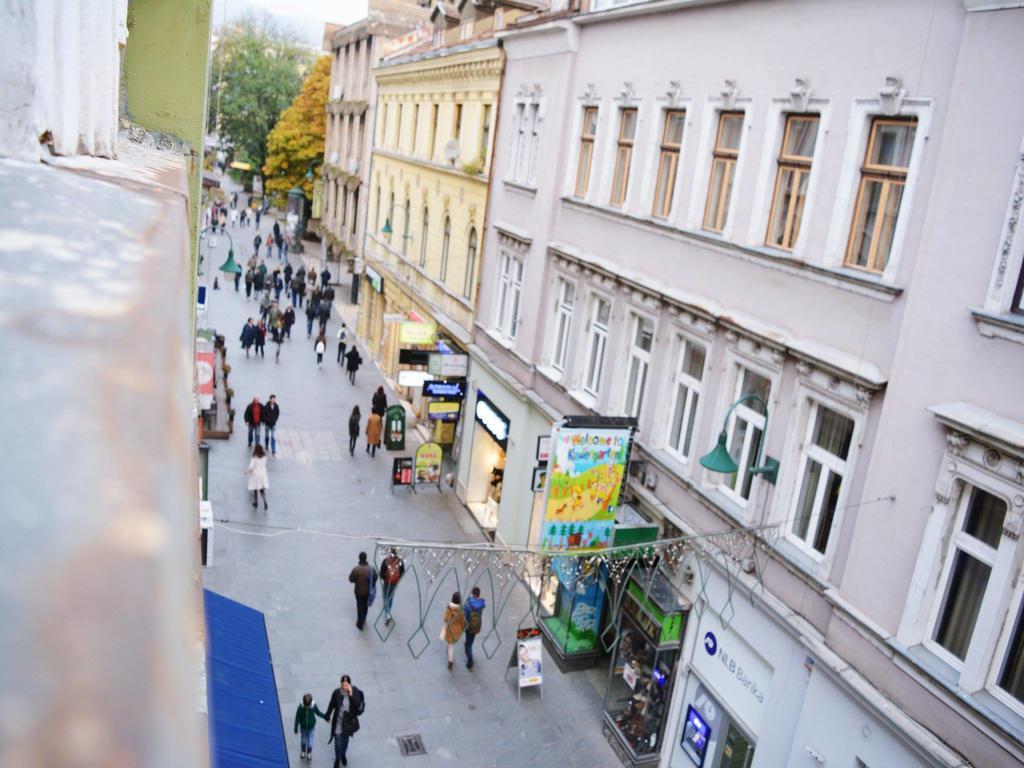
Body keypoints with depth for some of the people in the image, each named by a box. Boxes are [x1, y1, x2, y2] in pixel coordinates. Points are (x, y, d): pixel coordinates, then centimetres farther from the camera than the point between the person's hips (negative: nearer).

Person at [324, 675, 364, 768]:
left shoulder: (355, 692, -18)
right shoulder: (337, 693, -18)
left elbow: (358, 706, -27)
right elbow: (331, 705, -3)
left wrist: (351, 695, -35)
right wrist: (327, 716, 8)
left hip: (348, 722, 1)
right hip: (338, 722, -1)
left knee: (345, 740, 23)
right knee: (338, 743, 4)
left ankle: (343, 755, 52)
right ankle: (337, 759, 34)